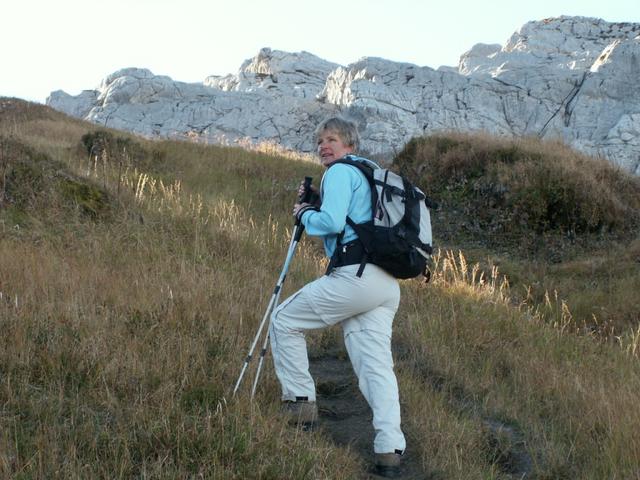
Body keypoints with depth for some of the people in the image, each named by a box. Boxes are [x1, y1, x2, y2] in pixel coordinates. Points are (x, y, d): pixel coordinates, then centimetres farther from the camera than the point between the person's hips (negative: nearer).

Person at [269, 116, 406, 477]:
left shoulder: (341, 172, -2)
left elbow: (332, 222, -15)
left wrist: (305, 214, 4)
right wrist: (315, 205, 23)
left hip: (355, 276, -9)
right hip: (387, 284, 9)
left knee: (284, 321, 8)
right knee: (376, 363, 1)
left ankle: (300, 402, 9)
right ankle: (390, 448, -9)